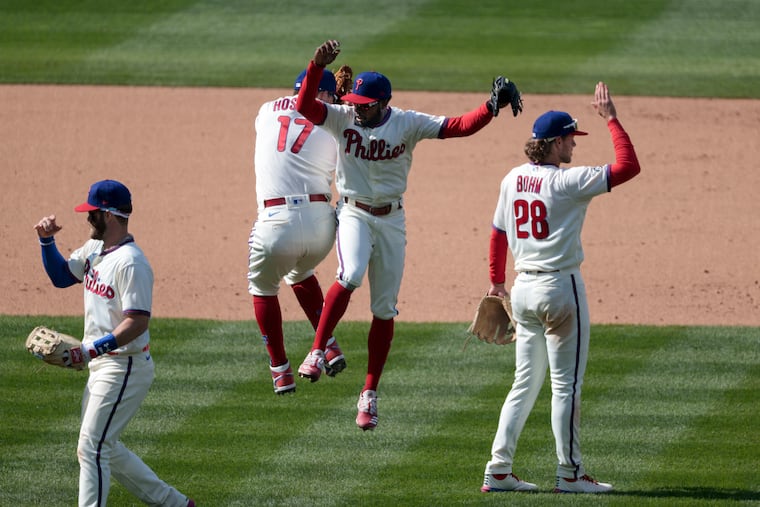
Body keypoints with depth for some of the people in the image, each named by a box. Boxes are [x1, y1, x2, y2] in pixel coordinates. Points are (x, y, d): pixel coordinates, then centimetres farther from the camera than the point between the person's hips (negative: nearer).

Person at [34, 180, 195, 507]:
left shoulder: (130, 262, -20)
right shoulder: (94, 250, 10)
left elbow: (138, 321, -26)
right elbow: (61, 276, 22)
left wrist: (92, 350, -33)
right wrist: (47, 240, 6)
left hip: (125, 366, -10)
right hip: (101, 366, 10)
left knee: (92, 448, -12)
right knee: (104, 448, 16)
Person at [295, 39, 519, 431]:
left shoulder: (408, 124, -7)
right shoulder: (342, 118, -7)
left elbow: (459, 127, -12)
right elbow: (305, 106, -23)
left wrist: (491, 108, -28)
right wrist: (317, 67, -38)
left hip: (391, 220, 2)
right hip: (354, 214, -2)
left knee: (384, 309, 4)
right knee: (350, 276, -32)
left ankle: (369, 394, 13)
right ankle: (317, 352, -23)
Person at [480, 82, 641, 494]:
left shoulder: (513, 179, 6)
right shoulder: (567, 182, -15)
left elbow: (498, 232, 15)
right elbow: (628, 166, -17)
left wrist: (496, 281, 26)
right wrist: (612, 120, -9)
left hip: (523, 288, 7)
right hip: (560, 288, -7)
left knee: (526, 383, 13)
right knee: (566, 384, 0)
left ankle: (498, 470, 9)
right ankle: (570, 474, 5)